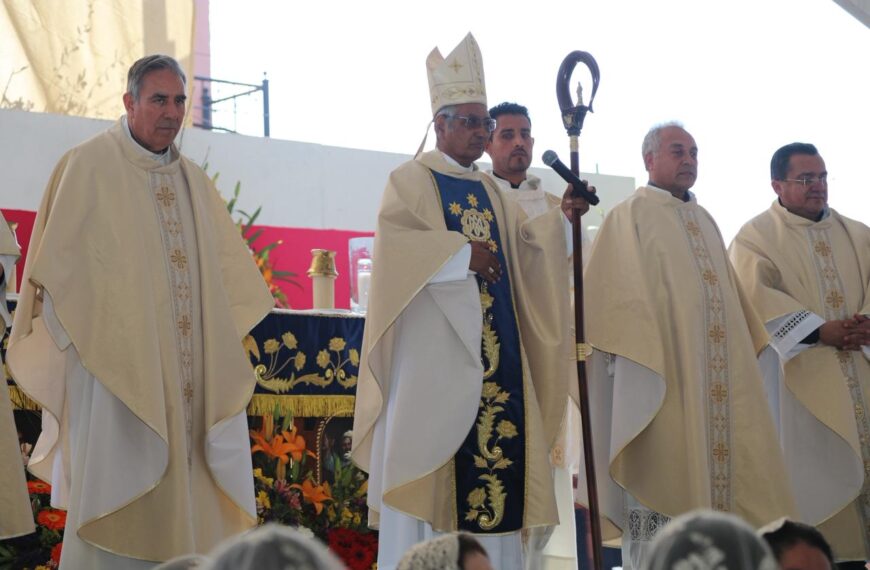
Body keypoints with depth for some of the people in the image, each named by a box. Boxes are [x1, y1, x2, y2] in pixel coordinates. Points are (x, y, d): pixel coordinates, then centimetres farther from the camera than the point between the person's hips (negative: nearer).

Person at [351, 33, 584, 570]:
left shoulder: (490, 190, 20)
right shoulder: (412, 179, 0)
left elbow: (525, 244, 11)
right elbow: (395, 238, -16)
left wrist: (560, 216, -6)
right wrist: (461, 252, -20)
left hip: (492, 345, 7)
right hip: (434, 342, -6)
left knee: (496, 444, 2)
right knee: (431, 442, -9)